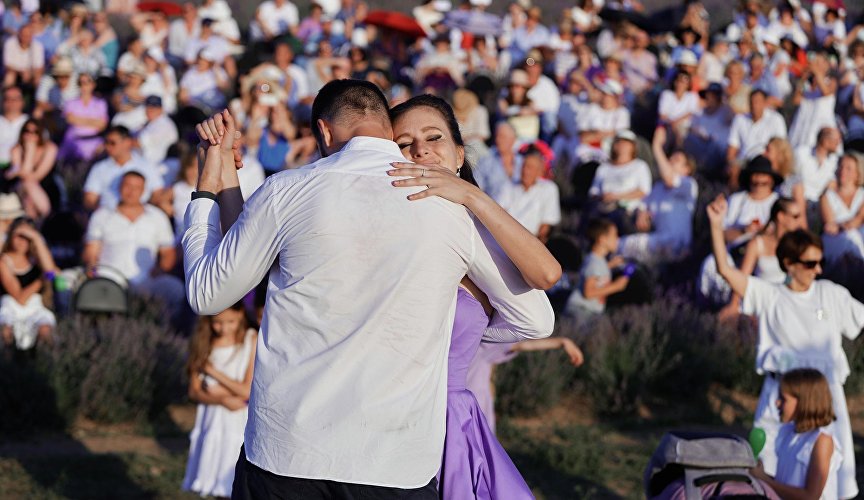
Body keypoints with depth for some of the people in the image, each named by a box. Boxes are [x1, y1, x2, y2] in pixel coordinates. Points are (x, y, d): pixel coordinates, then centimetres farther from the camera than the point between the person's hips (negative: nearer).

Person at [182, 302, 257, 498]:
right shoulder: (204, 342, 2)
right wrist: (224, 400, -16)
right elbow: (195, 392, 1)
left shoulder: (251, 341, -8)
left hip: (241, 423, -4)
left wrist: (213, 372, -10)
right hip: (212, 421, 4)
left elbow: (248, 391, -11)